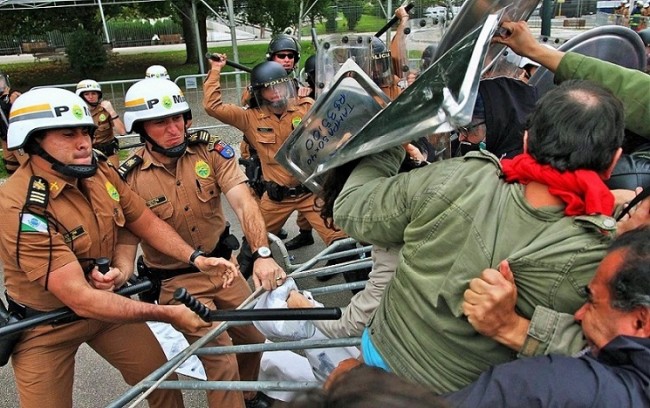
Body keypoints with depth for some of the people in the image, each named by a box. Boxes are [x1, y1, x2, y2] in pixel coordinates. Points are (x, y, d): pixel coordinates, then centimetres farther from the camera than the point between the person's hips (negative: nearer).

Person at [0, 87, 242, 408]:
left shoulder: (100, 171, -11)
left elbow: (146, 222, -1)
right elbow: (81, 300, -32)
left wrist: (196, 258, -17)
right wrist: (168, 314, -30)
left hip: (105, 301, 5)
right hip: (46, 326, -4)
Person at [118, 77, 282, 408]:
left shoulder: (210, 151, -11)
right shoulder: (130, 177, -14)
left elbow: (243, 202, -21)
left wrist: (262, 254, -35)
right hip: (176, 282, -3)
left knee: (255, 337, 15)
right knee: (222, 362, -7)